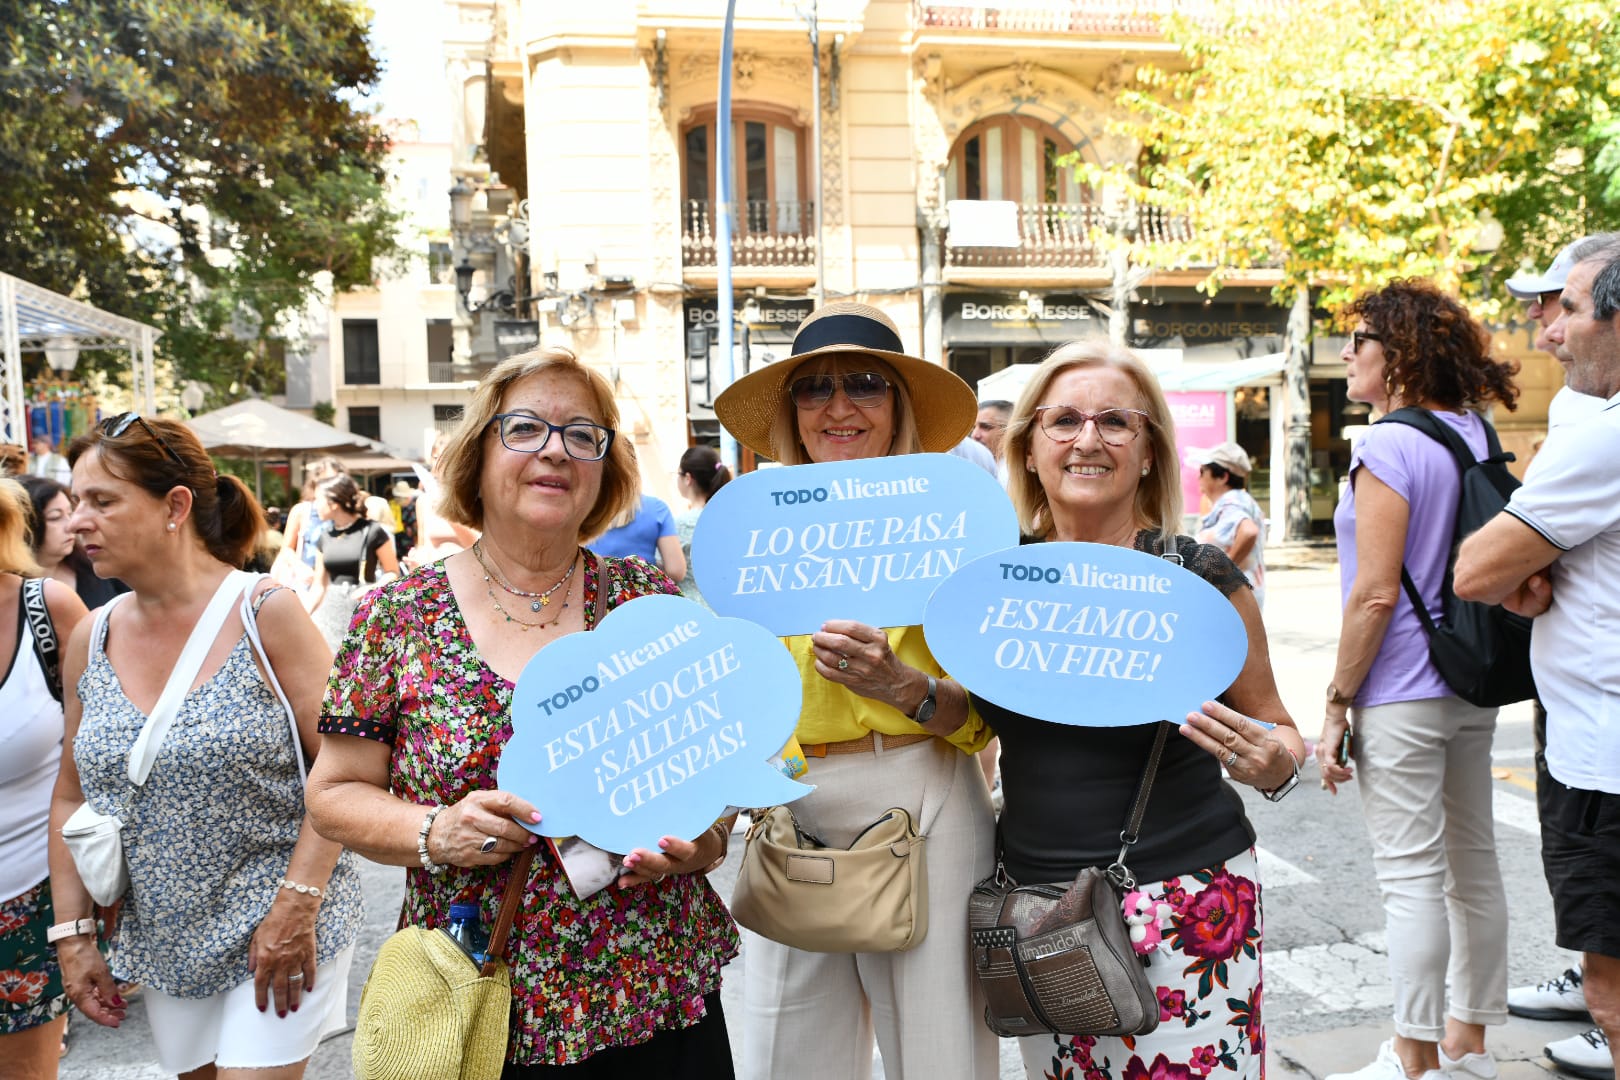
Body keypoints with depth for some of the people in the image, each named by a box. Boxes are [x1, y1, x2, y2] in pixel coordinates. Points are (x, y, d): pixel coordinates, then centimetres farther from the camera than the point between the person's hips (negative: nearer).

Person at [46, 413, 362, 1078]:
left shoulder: (266, 615, -13)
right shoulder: (91, 640, 2)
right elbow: (72, 797, 11)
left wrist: (296, 905, -18)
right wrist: (73, 933, 6)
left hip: (277, 928, -5)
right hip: (165, 941, 5)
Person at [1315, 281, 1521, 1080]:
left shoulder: (1389, 449, -16)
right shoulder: (1476, 437, 9)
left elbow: (1376, 594, -19)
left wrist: (1337, 703, -13)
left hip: (1401, 695, -9)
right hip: (1472, 687, 9)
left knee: (1412, 877, -1)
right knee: (1473, 864, 15)